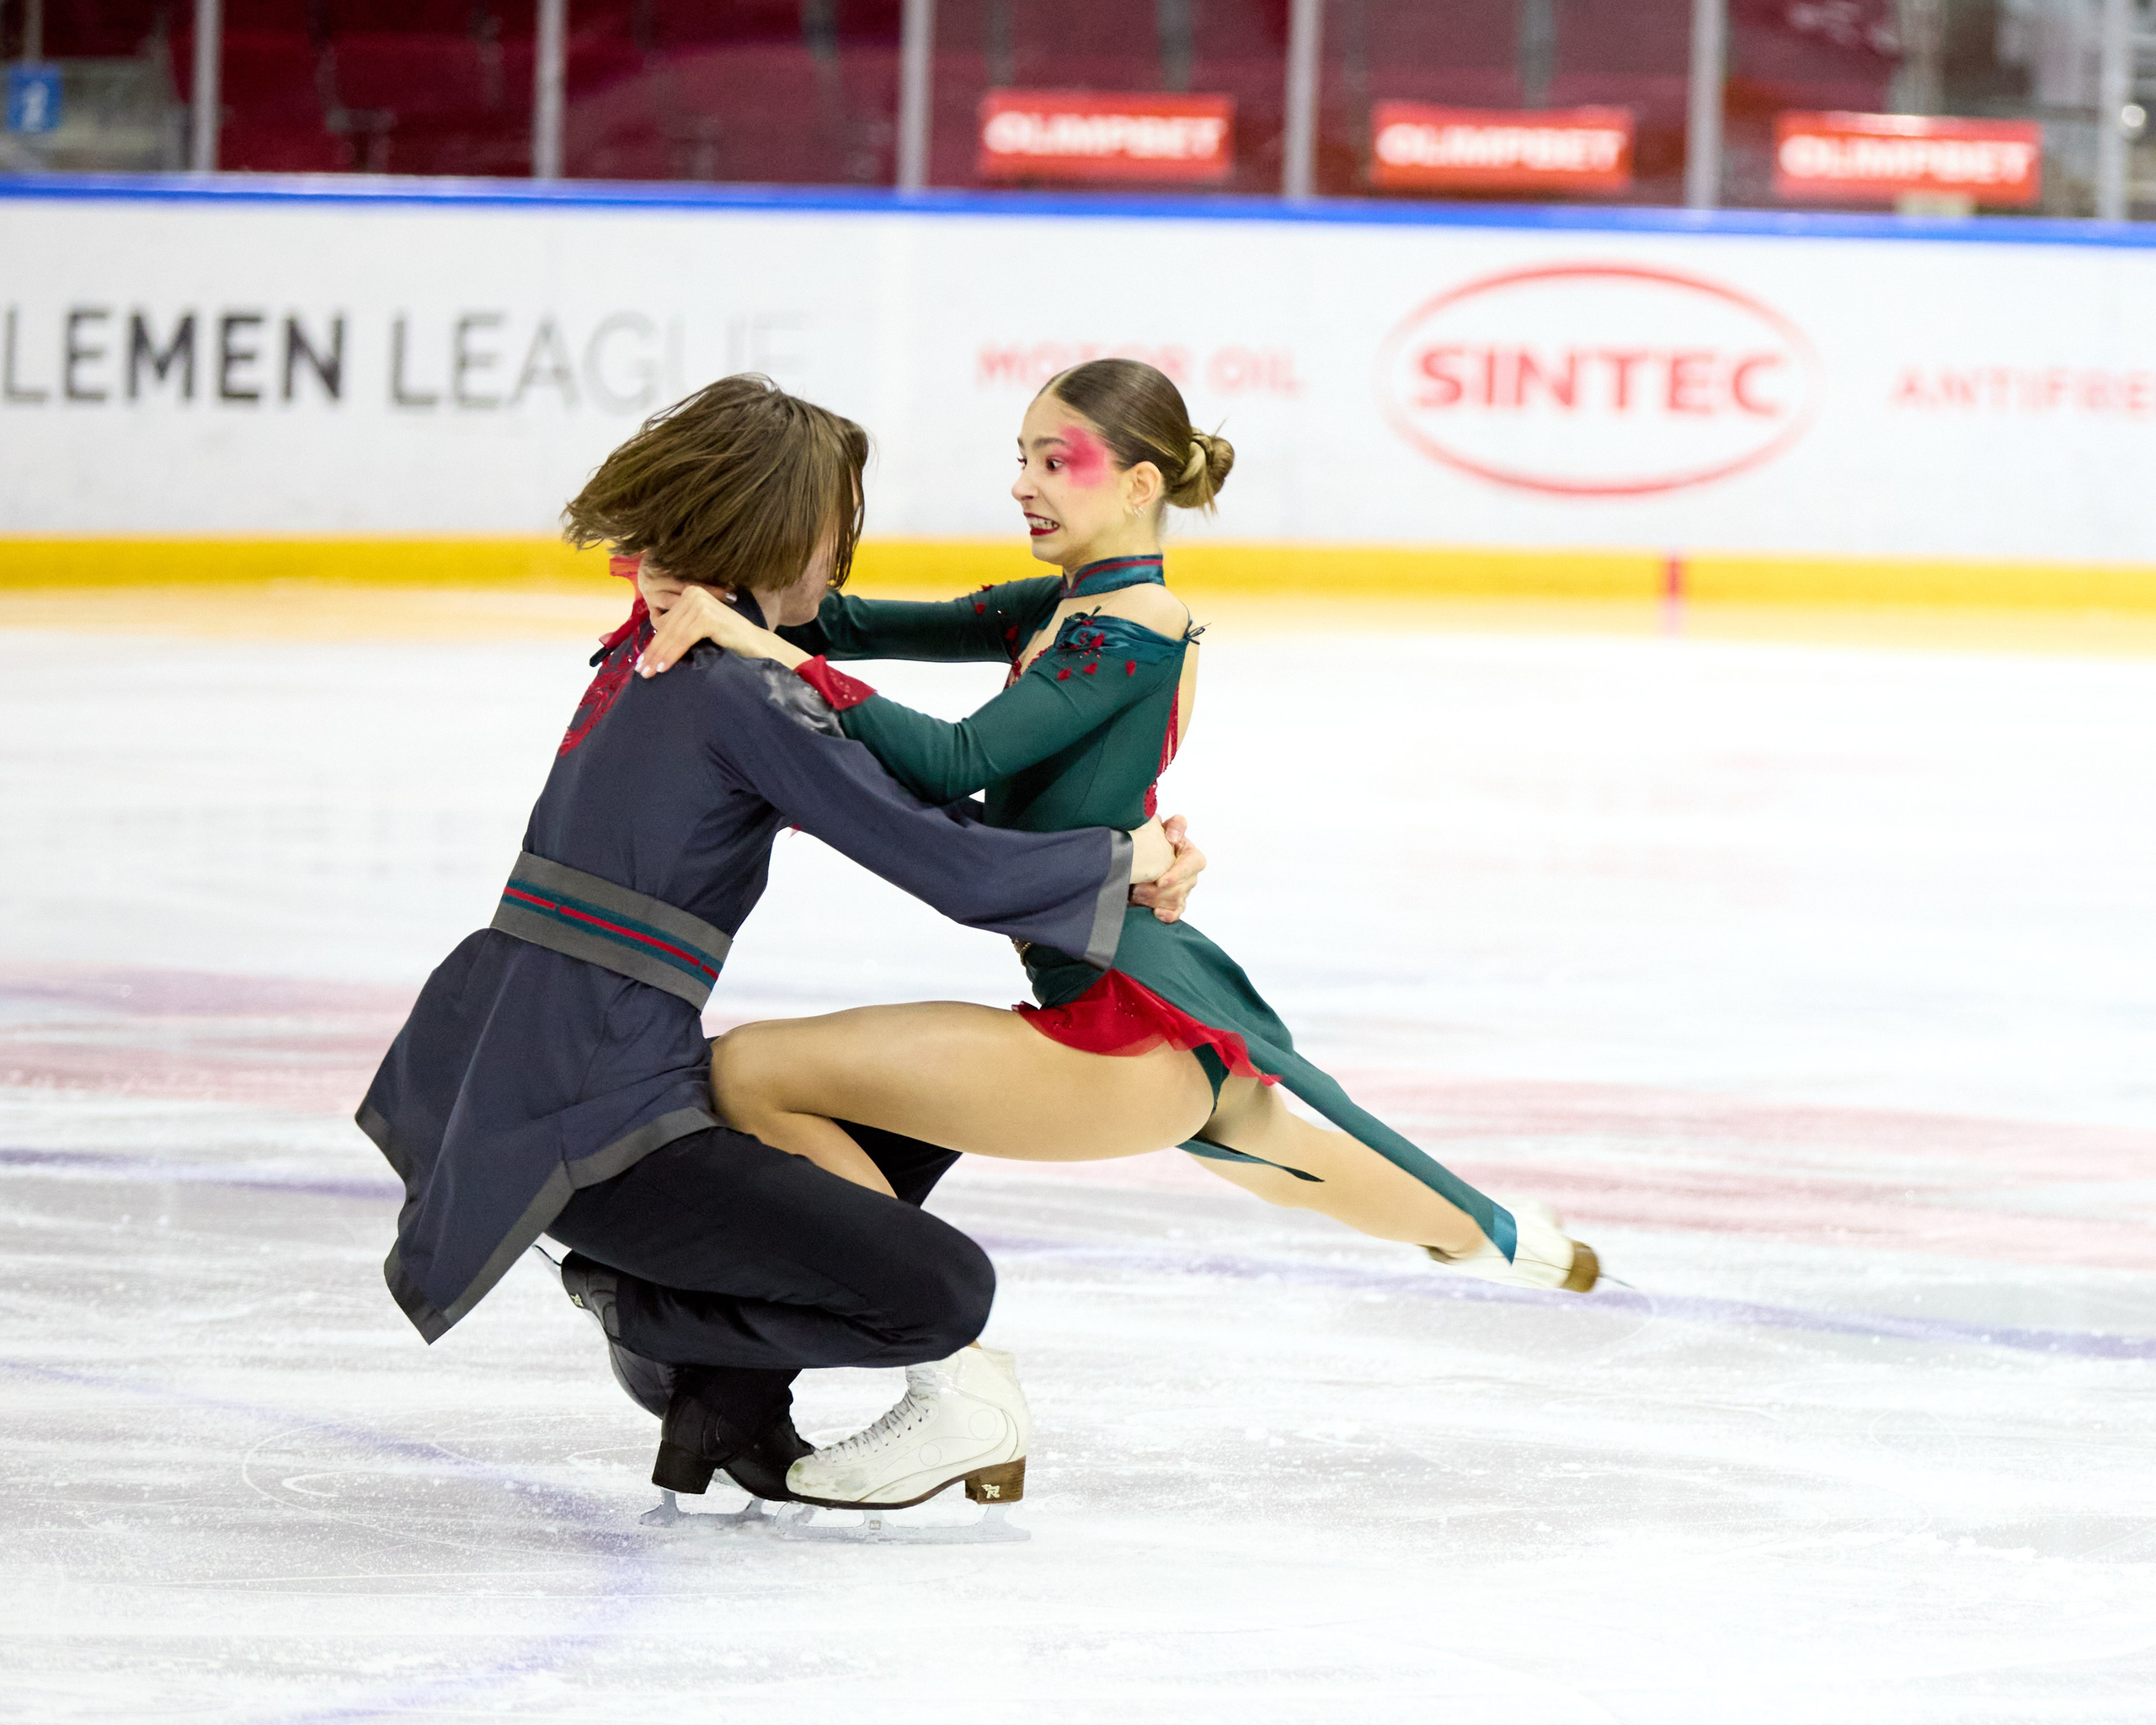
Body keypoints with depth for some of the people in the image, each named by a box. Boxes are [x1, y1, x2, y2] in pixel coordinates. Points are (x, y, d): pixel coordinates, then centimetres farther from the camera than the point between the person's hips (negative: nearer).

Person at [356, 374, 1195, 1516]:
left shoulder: (657, 653, 14)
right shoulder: (738, 694, -15)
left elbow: (886, 794, 27)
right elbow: (949, 867, -17)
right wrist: (1119, 860, -1)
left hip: (514, 1073, 10)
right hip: (590, 1126, -10)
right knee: (945, 1293, -13)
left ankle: (727, 1407, 15)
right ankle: (642, 1308, 4)